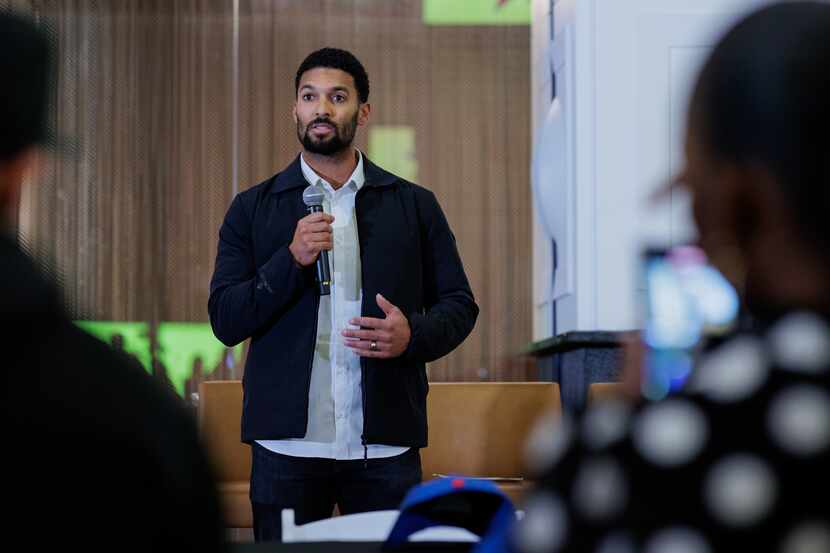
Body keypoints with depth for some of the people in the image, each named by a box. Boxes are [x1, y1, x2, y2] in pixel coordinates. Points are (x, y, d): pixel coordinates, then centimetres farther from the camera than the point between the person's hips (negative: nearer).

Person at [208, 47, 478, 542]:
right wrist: (292, 259, -14)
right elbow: (225, 321, 1)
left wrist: (413, 335, -12)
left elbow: (459, 304, 9)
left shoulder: (414, 205, 8)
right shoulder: (253, 209, 7)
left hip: (384, 447, 0)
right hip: (287, 443, 0)